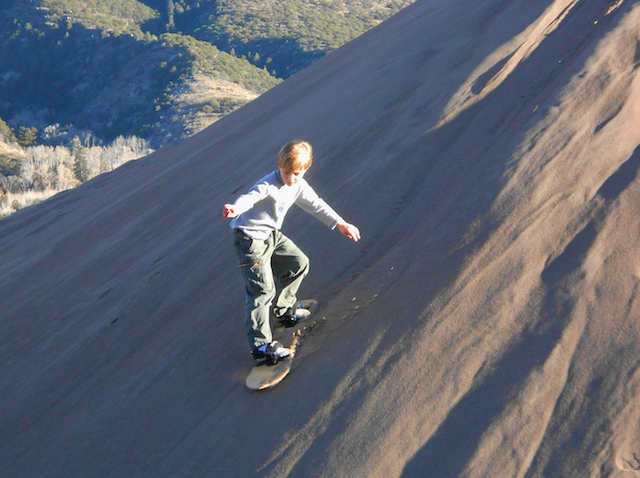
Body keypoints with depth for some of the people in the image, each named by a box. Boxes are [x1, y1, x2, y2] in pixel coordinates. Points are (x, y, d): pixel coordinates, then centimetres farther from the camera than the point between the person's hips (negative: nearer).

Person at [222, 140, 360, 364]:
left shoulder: (299, 185, 2)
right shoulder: (268, 186, -26)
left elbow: (315, 204, 15)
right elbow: (249, 197, -44)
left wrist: (341, 224, 19)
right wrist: (235, 209, -67)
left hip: (272, 235, 9)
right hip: (251, 239, -9)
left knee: (299, 263, 19)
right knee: (263, 289, -13)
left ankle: (284, 308, 39)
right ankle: (260, 345, -8)